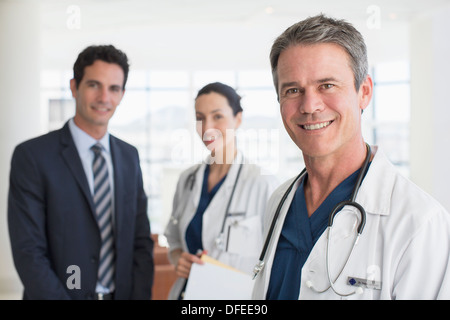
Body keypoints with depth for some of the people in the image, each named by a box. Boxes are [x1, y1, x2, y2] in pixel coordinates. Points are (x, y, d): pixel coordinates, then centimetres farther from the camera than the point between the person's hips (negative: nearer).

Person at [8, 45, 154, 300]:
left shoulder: (130, 156, 5)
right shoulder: (32, 156, -11)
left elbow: (141, 240, 4)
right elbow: (28, 252, -15)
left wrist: (141, 296, -8)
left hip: (123, 293, 5)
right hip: (62, 293, -4)